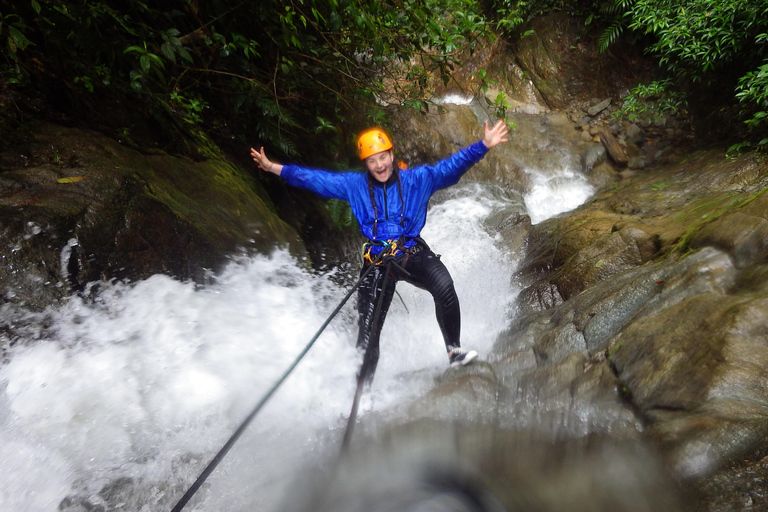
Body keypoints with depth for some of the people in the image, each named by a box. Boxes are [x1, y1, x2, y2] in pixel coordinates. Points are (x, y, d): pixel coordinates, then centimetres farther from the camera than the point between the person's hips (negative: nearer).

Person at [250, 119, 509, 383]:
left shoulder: (417, 179, 1)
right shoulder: (354, 185, 5)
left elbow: (453, 165, -5)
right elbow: (312, 178, 7)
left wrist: (484, 145, -16)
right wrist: (274, 168, 3)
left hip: (414, 254, 0)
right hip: (376, 262, 1)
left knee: (444, 287, -31)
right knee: (367, 333, -2)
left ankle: (454, 351, -9)